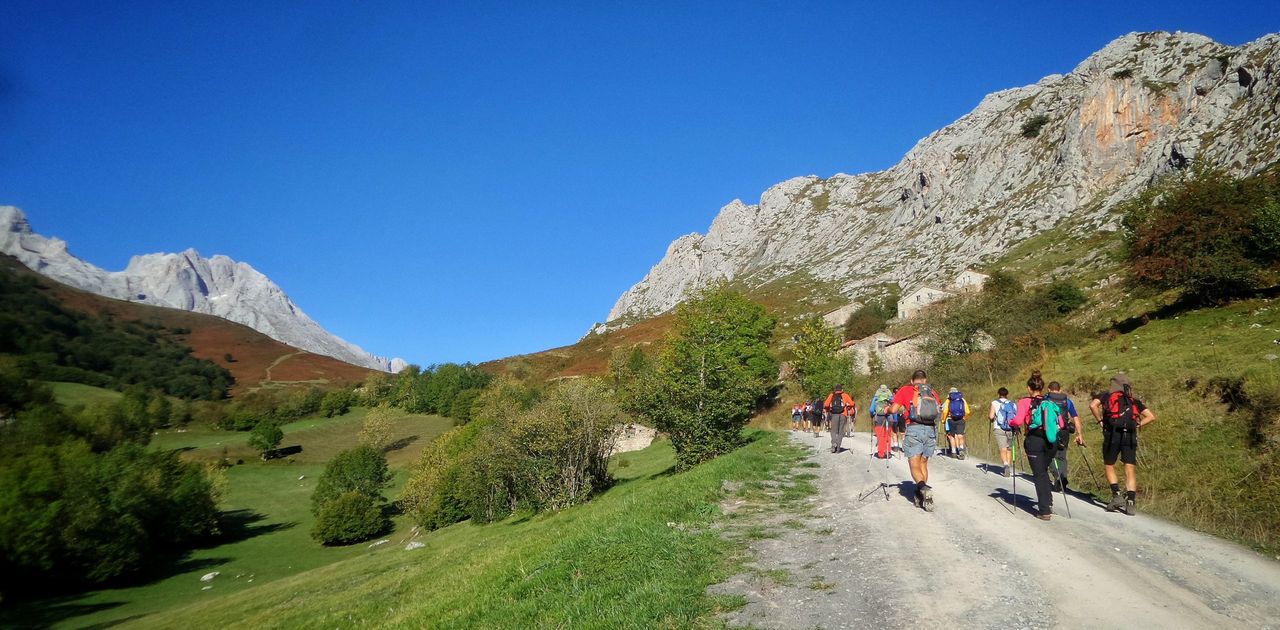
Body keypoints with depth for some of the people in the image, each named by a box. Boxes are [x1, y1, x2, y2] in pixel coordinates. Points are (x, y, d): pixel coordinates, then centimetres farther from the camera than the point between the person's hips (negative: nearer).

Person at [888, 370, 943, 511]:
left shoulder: (905, 390, 8)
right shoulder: (932, 391, 16)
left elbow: (893, 409, -1)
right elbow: (940, 413, 12)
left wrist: (887, 409, 21)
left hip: (914, 429, -3)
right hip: (931, 430, 3)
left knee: (915, 465, -2)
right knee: (923, 463, 16)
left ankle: (924, 488, -28)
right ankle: (921, 497, 14)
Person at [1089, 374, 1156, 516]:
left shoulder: (1107, 396, 13)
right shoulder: (1134, 401, 21)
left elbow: (1093, 405, -4)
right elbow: (1151, 417, 14)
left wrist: (1100, 421, 4)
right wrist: (1137, 425, 13)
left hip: (1112, 435, -2)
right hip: (1130, 436, 2)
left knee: (1109, 466, 12)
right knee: (1130, 470, 2)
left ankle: (1116, 495, -2)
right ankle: (1130, 502, -7)